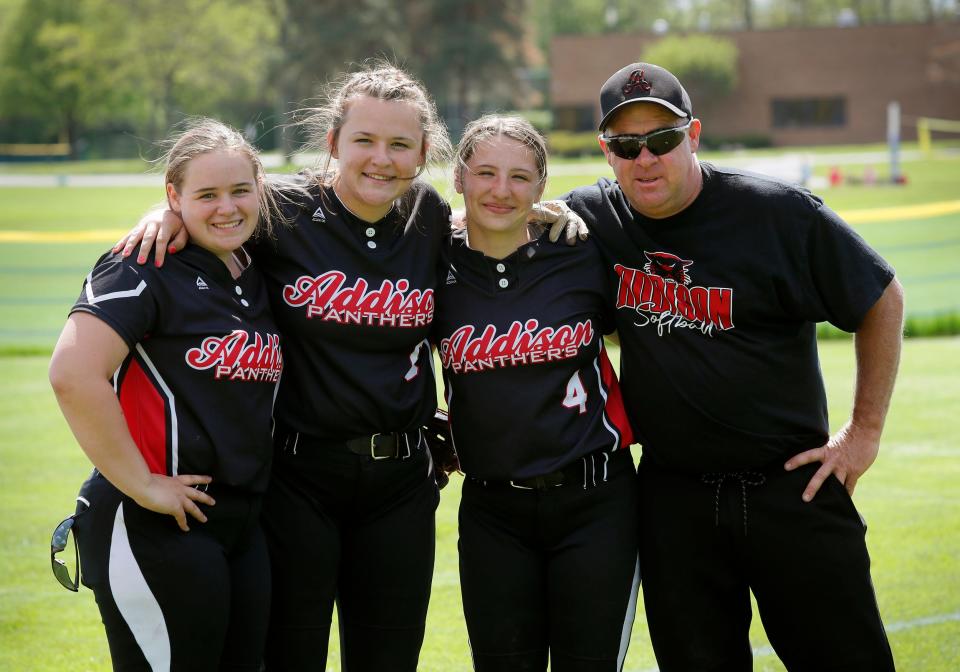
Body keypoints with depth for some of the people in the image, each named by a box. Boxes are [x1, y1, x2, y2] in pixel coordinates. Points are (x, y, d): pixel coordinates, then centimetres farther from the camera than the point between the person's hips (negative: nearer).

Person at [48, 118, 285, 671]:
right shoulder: (145, 270, -11)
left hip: (243, 523, 8)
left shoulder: (257, 278, 12)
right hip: (155, 530, -8)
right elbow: (73, 375, -24)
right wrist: (143, 485, -19)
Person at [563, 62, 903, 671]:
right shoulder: (595, 218, 2)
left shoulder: (780, 214, -8)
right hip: (672, 496, 3)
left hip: (791, 483, -3)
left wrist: (866, 432, 1)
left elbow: (882, 300, 1)